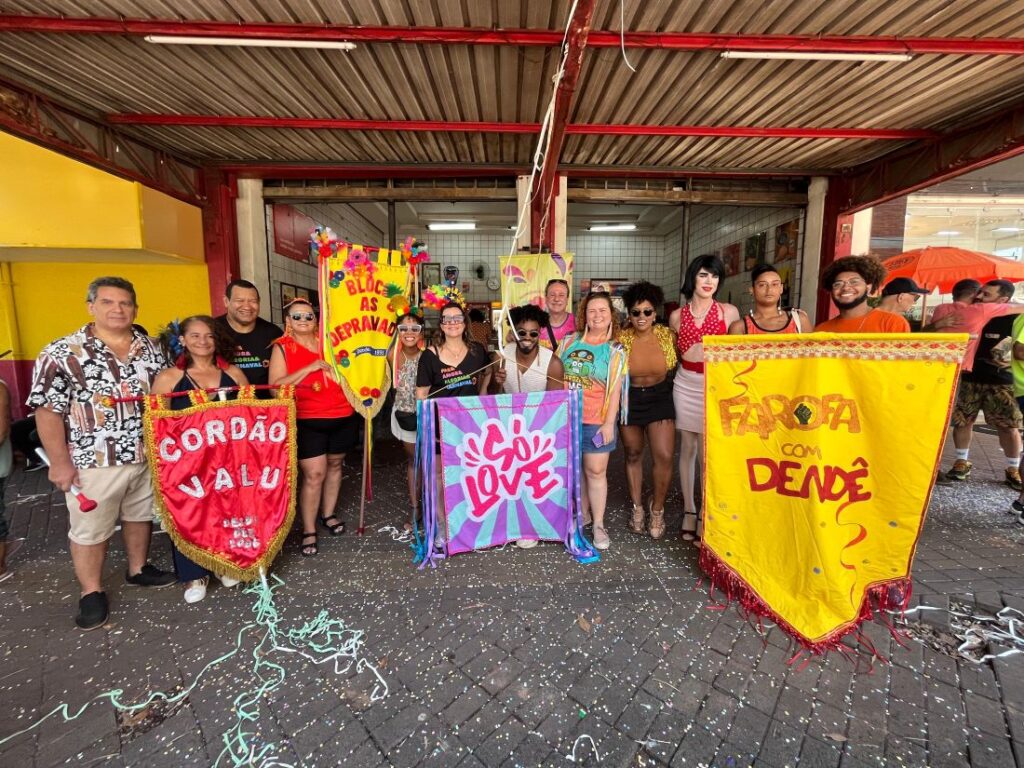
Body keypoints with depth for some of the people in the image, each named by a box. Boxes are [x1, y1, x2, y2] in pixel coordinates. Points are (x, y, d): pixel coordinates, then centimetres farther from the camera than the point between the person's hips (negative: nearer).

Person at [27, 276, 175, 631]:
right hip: (93, 462, -4)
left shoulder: (150, 348, 3)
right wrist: (60, 463, -11)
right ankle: (91, 593, 29)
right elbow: (48, 411, -10)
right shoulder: (61, 354, -11)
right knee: (90, 529, 10)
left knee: (140, 516, 19)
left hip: (147, 456, 4)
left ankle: (138, 569, 39)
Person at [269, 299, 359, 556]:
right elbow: (275, 387, -12)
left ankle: (328, 514, 35)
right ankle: (309, 531, 10)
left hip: (343, 416, 4)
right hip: (308, 421, -3)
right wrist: (309, 368, -18)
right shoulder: (282, 347, -1)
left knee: (335, 465, 16)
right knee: (314, 474, -6)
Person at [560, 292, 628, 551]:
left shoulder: (615, 350, 0)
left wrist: (609, 423, -10)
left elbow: (615, 390, -4)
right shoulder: (570, 341, 7)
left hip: (596, 421, -3)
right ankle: (582, 514, 30)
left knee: (596, 471, 1)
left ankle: (598, 524, 15)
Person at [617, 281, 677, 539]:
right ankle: (637, 508, 32)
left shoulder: (667, 335, -7)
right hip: (629, 400, 0)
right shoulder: (621, 339, -10)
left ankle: (657, 509, 19)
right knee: (633, 455, 12)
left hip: (660, 399, 0)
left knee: (664, 457, -7)